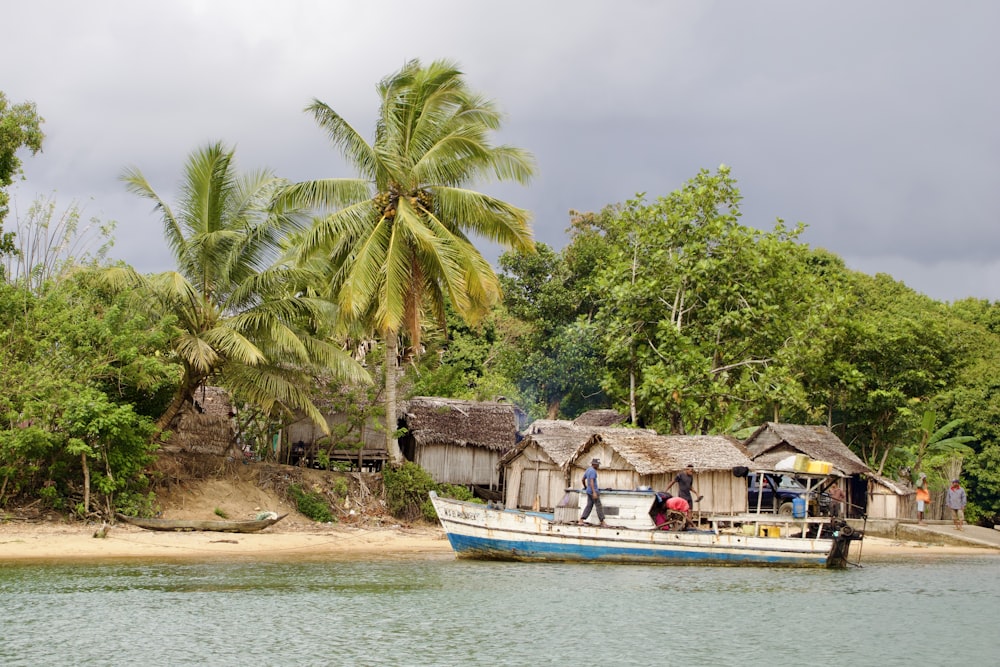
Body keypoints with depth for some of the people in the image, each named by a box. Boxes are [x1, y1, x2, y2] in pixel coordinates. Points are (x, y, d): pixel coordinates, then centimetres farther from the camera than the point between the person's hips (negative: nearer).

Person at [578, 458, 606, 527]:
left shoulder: (588, 470, 14)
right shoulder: (593, 471, -18)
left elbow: (583, 479, 26)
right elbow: (591, 482, -27)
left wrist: (585, 487, 44)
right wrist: (594, 492, -32)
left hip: (589, 491, 10)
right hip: (593, 491, -10)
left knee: (589, 506, 7)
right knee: (599, 506, -2)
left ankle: (581, 521, -1)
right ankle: (602, 522, 3)